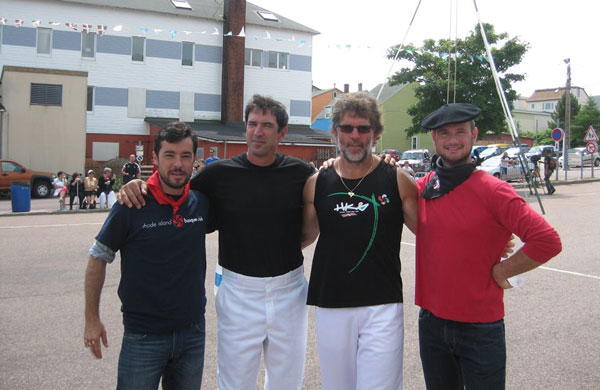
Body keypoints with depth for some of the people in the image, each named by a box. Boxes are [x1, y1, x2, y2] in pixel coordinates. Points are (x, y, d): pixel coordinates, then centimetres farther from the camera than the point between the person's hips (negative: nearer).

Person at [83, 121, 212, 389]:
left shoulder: (202, 203, -4)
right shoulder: (132, 205, -12)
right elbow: (98, 258, -3)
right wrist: (92, 319, -1)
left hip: (193, 331, 4)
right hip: (143, 336, -3)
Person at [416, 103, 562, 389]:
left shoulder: (493, 190, -13)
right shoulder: (423, 187, 1)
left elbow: (547, 240, -18)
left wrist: (499, 271, -11)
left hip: (480, 329, -4)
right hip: (431, 324, 5)